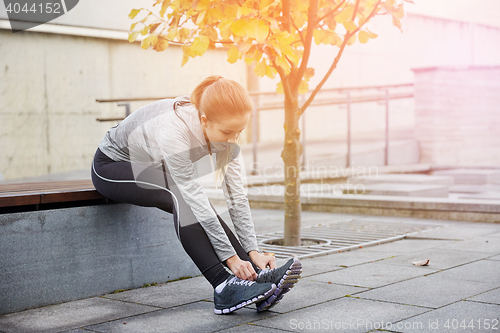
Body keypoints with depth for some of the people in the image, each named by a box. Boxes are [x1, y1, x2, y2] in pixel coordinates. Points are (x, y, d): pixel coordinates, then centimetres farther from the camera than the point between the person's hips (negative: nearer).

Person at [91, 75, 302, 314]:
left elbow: (236, 194, -16)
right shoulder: (173, 132, -38)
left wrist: (253, 251, -21)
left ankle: (256, 276, -24)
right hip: (111, 167, -6)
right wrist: (230, 257, -35)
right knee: (183, 197, -30)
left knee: (191, 204, -21)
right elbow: (197, 201, -37)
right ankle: (225, 287, -33)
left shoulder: (223, 130, -18)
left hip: (150, 171, 6)